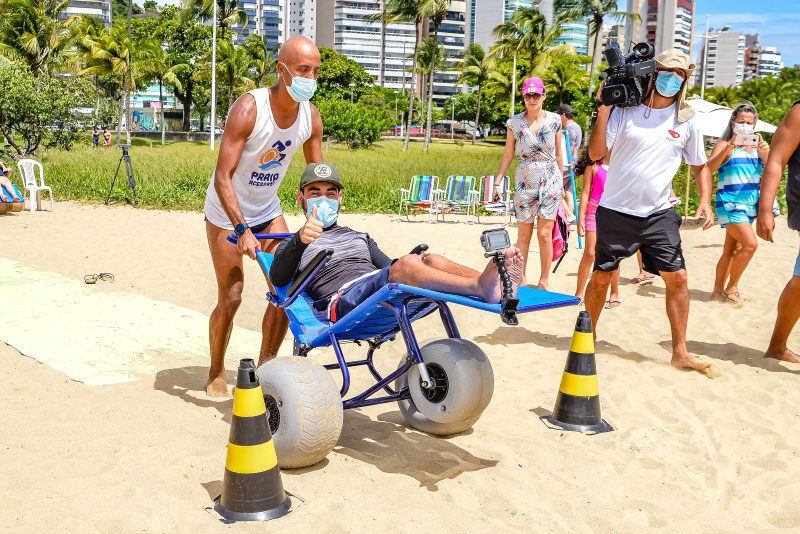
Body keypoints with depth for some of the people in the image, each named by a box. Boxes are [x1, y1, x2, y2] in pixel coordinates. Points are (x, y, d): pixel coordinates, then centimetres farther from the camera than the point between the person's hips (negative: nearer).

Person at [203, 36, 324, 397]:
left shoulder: (310, 117, -10)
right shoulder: (248, 109, -28)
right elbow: (222, 177, -31)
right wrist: (243, 230, -39)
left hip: (268, 210, 6)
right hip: (227, 213, -5)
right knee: (231, 297, -6)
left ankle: (264, 367, 15)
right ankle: (216, 374, 16)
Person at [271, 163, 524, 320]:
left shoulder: (360, 237, 39)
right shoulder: (292, 245, 23)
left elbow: (389, 267, 30)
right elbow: (278, 279, 1)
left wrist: (421, 263, 7)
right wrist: (300, 241, -19)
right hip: (343, 299, -5)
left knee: (428, 259, -25)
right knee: (407, 263, -32)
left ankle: (497, 281, -50)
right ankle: (482, 287, -56)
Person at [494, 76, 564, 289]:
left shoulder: (554, 120, 3)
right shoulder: (514, 123, 2)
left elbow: (558, 154, 10)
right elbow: (508, 155, 6)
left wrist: (561, 182, 12)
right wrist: (498, 181, 1)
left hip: (550, 180, 0)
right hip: (525, 181, 0)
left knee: (545, 234, -2)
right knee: (524, 235, 3)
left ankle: (543, 282, 7)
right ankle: (520, 280, 11)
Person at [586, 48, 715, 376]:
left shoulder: (686, 121, 4)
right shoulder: (625, 110, -4)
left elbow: (700, 165, 14)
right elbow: (596, 153, -10)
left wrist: (705, 201, -2)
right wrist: (603, 108, -15)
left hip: (659, 214, 2)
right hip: (616, 211, -2)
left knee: (677, 278, -4)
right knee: (601, 275, 7)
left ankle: (680, 352, 7)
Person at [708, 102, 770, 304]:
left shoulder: (757, 146, 11)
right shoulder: (724, 144, -5)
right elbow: (709, 168, -20)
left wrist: (766, 155, -13)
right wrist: (727, 149, -32)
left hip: (750, 205, 6)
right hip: (730, 203, -6)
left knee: (731, 251, 9)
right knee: (750, 244, -17)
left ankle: (719, 290, 17)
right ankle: (731, 287, -3)